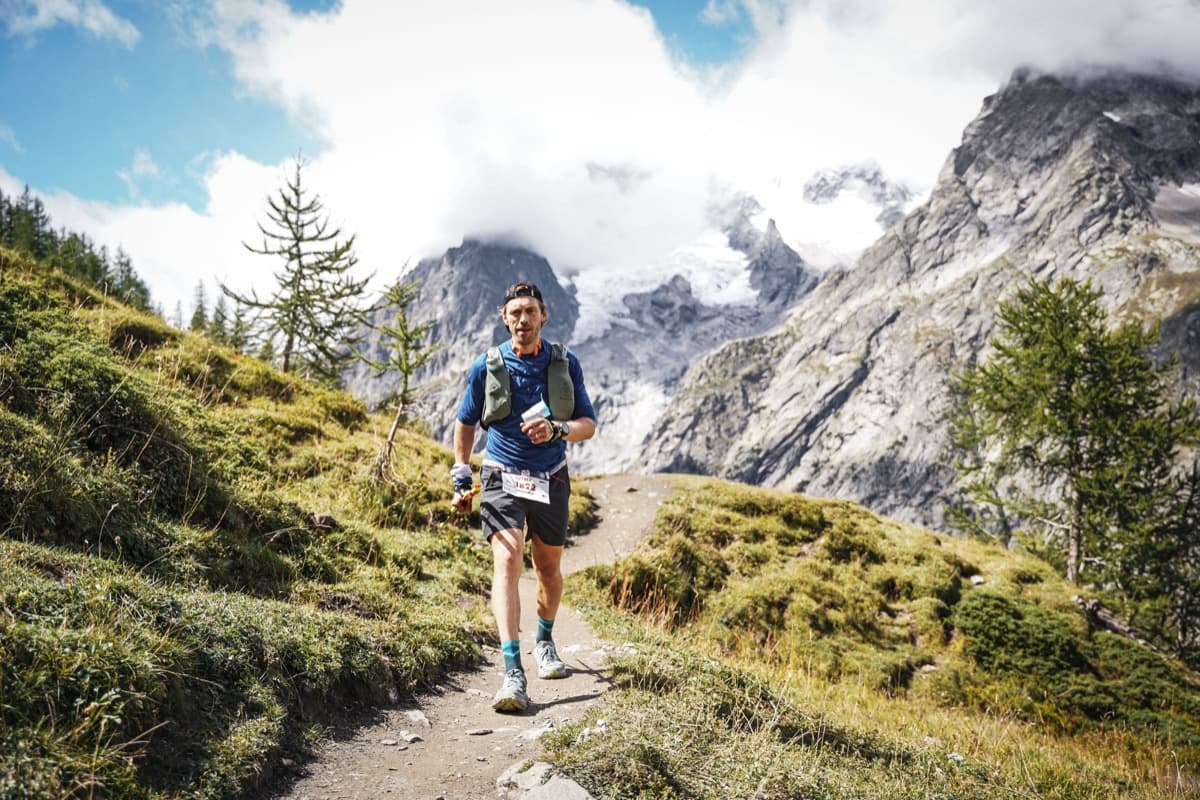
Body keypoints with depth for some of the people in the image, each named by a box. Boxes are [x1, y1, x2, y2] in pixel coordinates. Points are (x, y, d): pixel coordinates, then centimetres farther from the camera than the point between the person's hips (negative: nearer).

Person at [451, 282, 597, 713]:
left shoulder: (566, 363, -2)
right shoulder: (487, 366, -4)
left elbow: (588, 424, -1)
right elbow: (466, 423, 10)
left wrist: (557, 430, -21)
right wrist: (461, 475, 6)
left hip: (551, 480, 2)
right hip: (502, 478, -2)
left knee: (549, 568, 15)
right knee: (507, 561, -20)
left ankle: (545, 641, 42)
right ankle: (513, 673, -25)